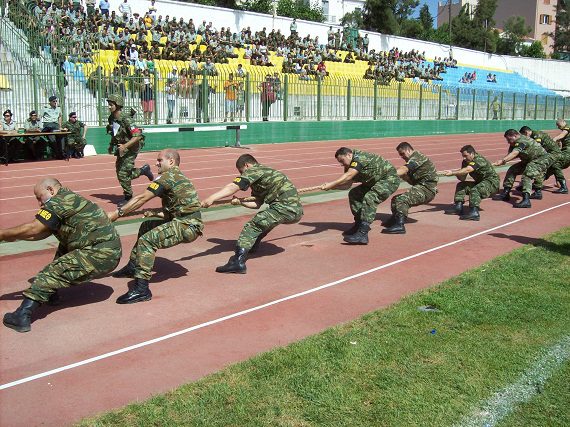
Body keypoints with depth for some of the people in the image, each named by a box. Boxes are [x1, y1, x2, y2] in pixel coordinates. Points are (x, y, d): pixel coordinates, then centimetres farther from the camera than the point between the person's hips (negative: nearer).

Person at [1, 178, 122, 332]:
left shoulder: (60, 201, -7)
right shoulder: (70, 199, 22)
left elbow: (32, 229, -6)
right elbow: (43, 233, 22)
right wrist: (13, 236, 18)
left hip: (100, 255, -10)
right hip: (111, 253, 10)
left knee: (52, 272, -9)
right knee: (63, 250, 25)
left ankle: (23, 315, -16)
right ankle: (51, 293, 23)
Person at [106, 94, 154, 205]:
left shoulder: (126, 119, -23)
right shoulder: (111, 118, 2)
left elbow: (137, 136, -28)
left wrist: (125, 146, -32)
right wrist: (111, 145, 14)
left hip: (131, 147, -8)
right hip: (121, 147, 8)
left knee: (123, 173, -9)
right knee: (119, 170, 12)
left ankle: (128, 197, 8)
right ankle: (143, 170, 30)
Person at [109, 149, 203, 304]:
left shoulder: (168, 176, -10)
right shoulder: (179, 177, 20)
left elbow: (142, 198, -12)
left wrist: (117, 213, -8)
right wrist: (153, 212, 9)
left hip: (188, 226, -10)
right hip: (184, 221, 10)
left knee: (147, 240, -21)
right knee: (146, 226, 22)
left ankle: (142, 289, -24)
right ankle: (133, 266, 31)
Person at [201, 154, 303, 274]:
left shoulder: (254, 170, 0)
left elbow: (232, 187, -13)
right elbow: (257, 203, 17)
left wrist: (211, 199, -18)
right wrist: (240, 201, 3)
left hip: (286, 207, -10)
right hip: (296, 210, 10)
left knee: (252, 225, -13)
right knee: (264, 219, 32)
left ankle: (238, 262, -23)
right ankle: (252, 246, 34)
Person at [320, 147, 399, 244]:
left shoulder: (359, 158, -24)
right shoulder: (350, 165, 6)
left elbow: (348, 176, -36)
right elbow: (347, 184, -1)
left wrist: (331, 184, -40)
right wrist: (330, 186, -16)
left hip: (390, 179, -11)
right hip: (376, 181, 11)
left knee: (369, 198, -29)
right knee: (354, 194, 8)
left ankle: (362, 234, -37)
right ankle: (359, 225, 17)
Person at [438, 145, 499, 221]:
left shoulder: (479, 160, -23)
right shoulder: (466, 162, 5)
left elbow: (467, 170, -39)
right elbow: (462, 178, 1)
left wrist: (452, 173, -44)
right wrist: (456, 173, -19)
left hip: (492, 182, -9)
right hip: (480, 182, 9)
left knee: (475, 190, -34)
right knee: (461, 185, 0)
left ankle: (474, 212, -45)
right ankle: (458, 207, -9)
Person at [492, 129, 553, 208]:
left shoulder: (522, 141, -23)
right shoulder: (515, 144, 6)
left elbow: (514, 153, -37)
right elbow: (512, 154, -6)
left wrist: (502, 161, -47)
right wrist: (503, 161, -26)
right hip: (530, 160, 10)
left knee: (527, 174, -30)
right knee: (512, 170, 5)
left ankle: (526, 200, -41)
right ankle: (505, 193, 11)